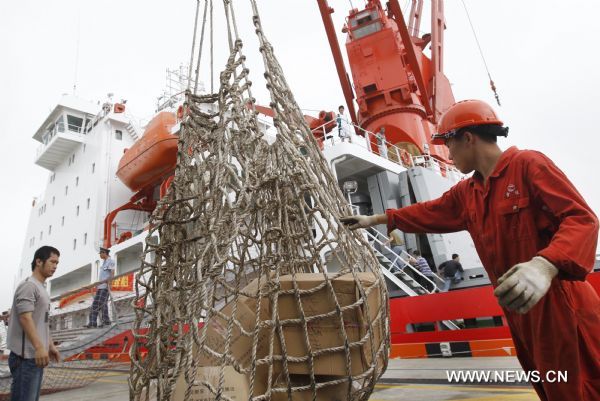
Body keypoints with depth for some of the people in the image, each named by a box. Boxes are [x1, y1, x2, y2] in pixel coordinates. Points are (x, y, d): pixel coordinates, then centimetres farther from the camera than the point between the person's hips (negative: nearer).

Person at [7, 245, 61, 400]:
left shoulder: (42, 288, 17)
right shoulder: (28, 285, -13)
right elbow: (25, 318, -22)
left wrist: (50, 346, 21)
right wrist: (39, 347, -29)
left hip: (36, 355, 10)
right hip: (26, 356, -10)